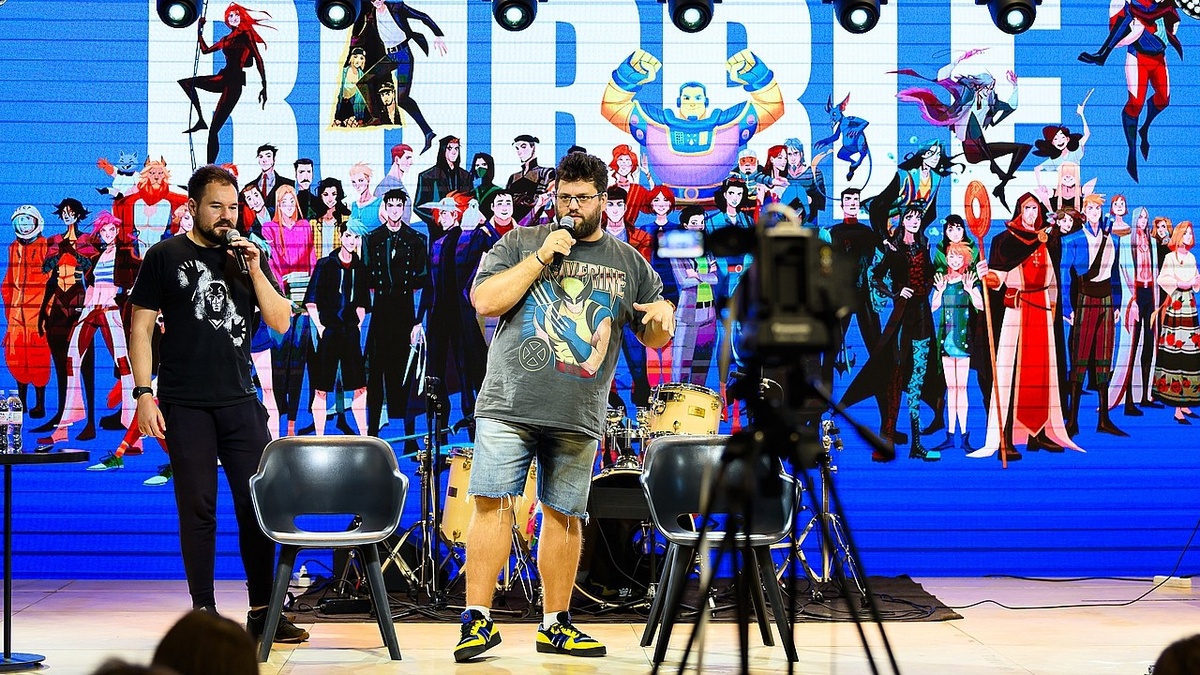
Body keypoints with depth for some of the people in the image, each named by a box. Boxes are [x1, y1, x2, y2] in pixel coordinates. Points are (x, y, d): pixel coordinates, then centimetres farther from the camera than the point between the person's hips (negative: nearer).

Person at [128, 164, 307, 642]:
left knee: (258, 504, 0)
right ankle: (203, 612, 8)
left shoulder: (248, 257, 11)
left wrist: (254, 270, -7)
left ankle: (262, 612, 7)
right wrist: (144, 393, -8)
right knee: (197, 508, 0)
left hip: (241, 401, 3)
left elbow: (281, 322, 5)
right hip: (186, 405, -3)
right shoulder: (166, 256, 2)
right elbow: (141, 329, 1)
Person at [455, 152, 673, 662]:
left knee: (565, 515, 5)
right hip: (510, 405, -2)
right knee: (493, 502, -9)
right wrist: (542, 258, -8)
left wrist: (664, 316, -6)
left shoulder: (630, 263, 15)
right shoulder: (521, 243, 9)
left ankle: (556, 625, 14)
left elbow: (653, 339, 19)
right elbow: (484, 301, -4)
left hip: (578, 417, 2)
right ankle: (477, 619, -6)